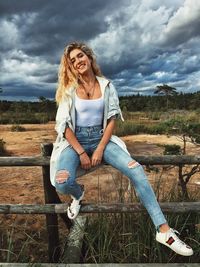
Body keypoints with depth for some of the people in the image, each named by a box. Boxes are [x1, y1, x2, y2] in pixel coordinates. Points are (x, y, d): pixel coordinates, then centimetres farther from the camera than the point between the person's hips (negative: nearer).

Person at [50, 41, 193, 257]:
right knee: (62, 183, -29)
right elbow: (64, 125, -5)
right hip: (74, 140, -1)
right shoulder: (69, 89, -1)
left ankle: (164, 230, -13)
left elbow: (111, 120, 0)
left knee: (136, 170, -21)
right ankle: (78, 194, 12)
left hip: (101, 138, 1)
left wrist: (100, 150, -12)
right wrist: (81, 153, -14)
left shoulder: (106, 85, 3)